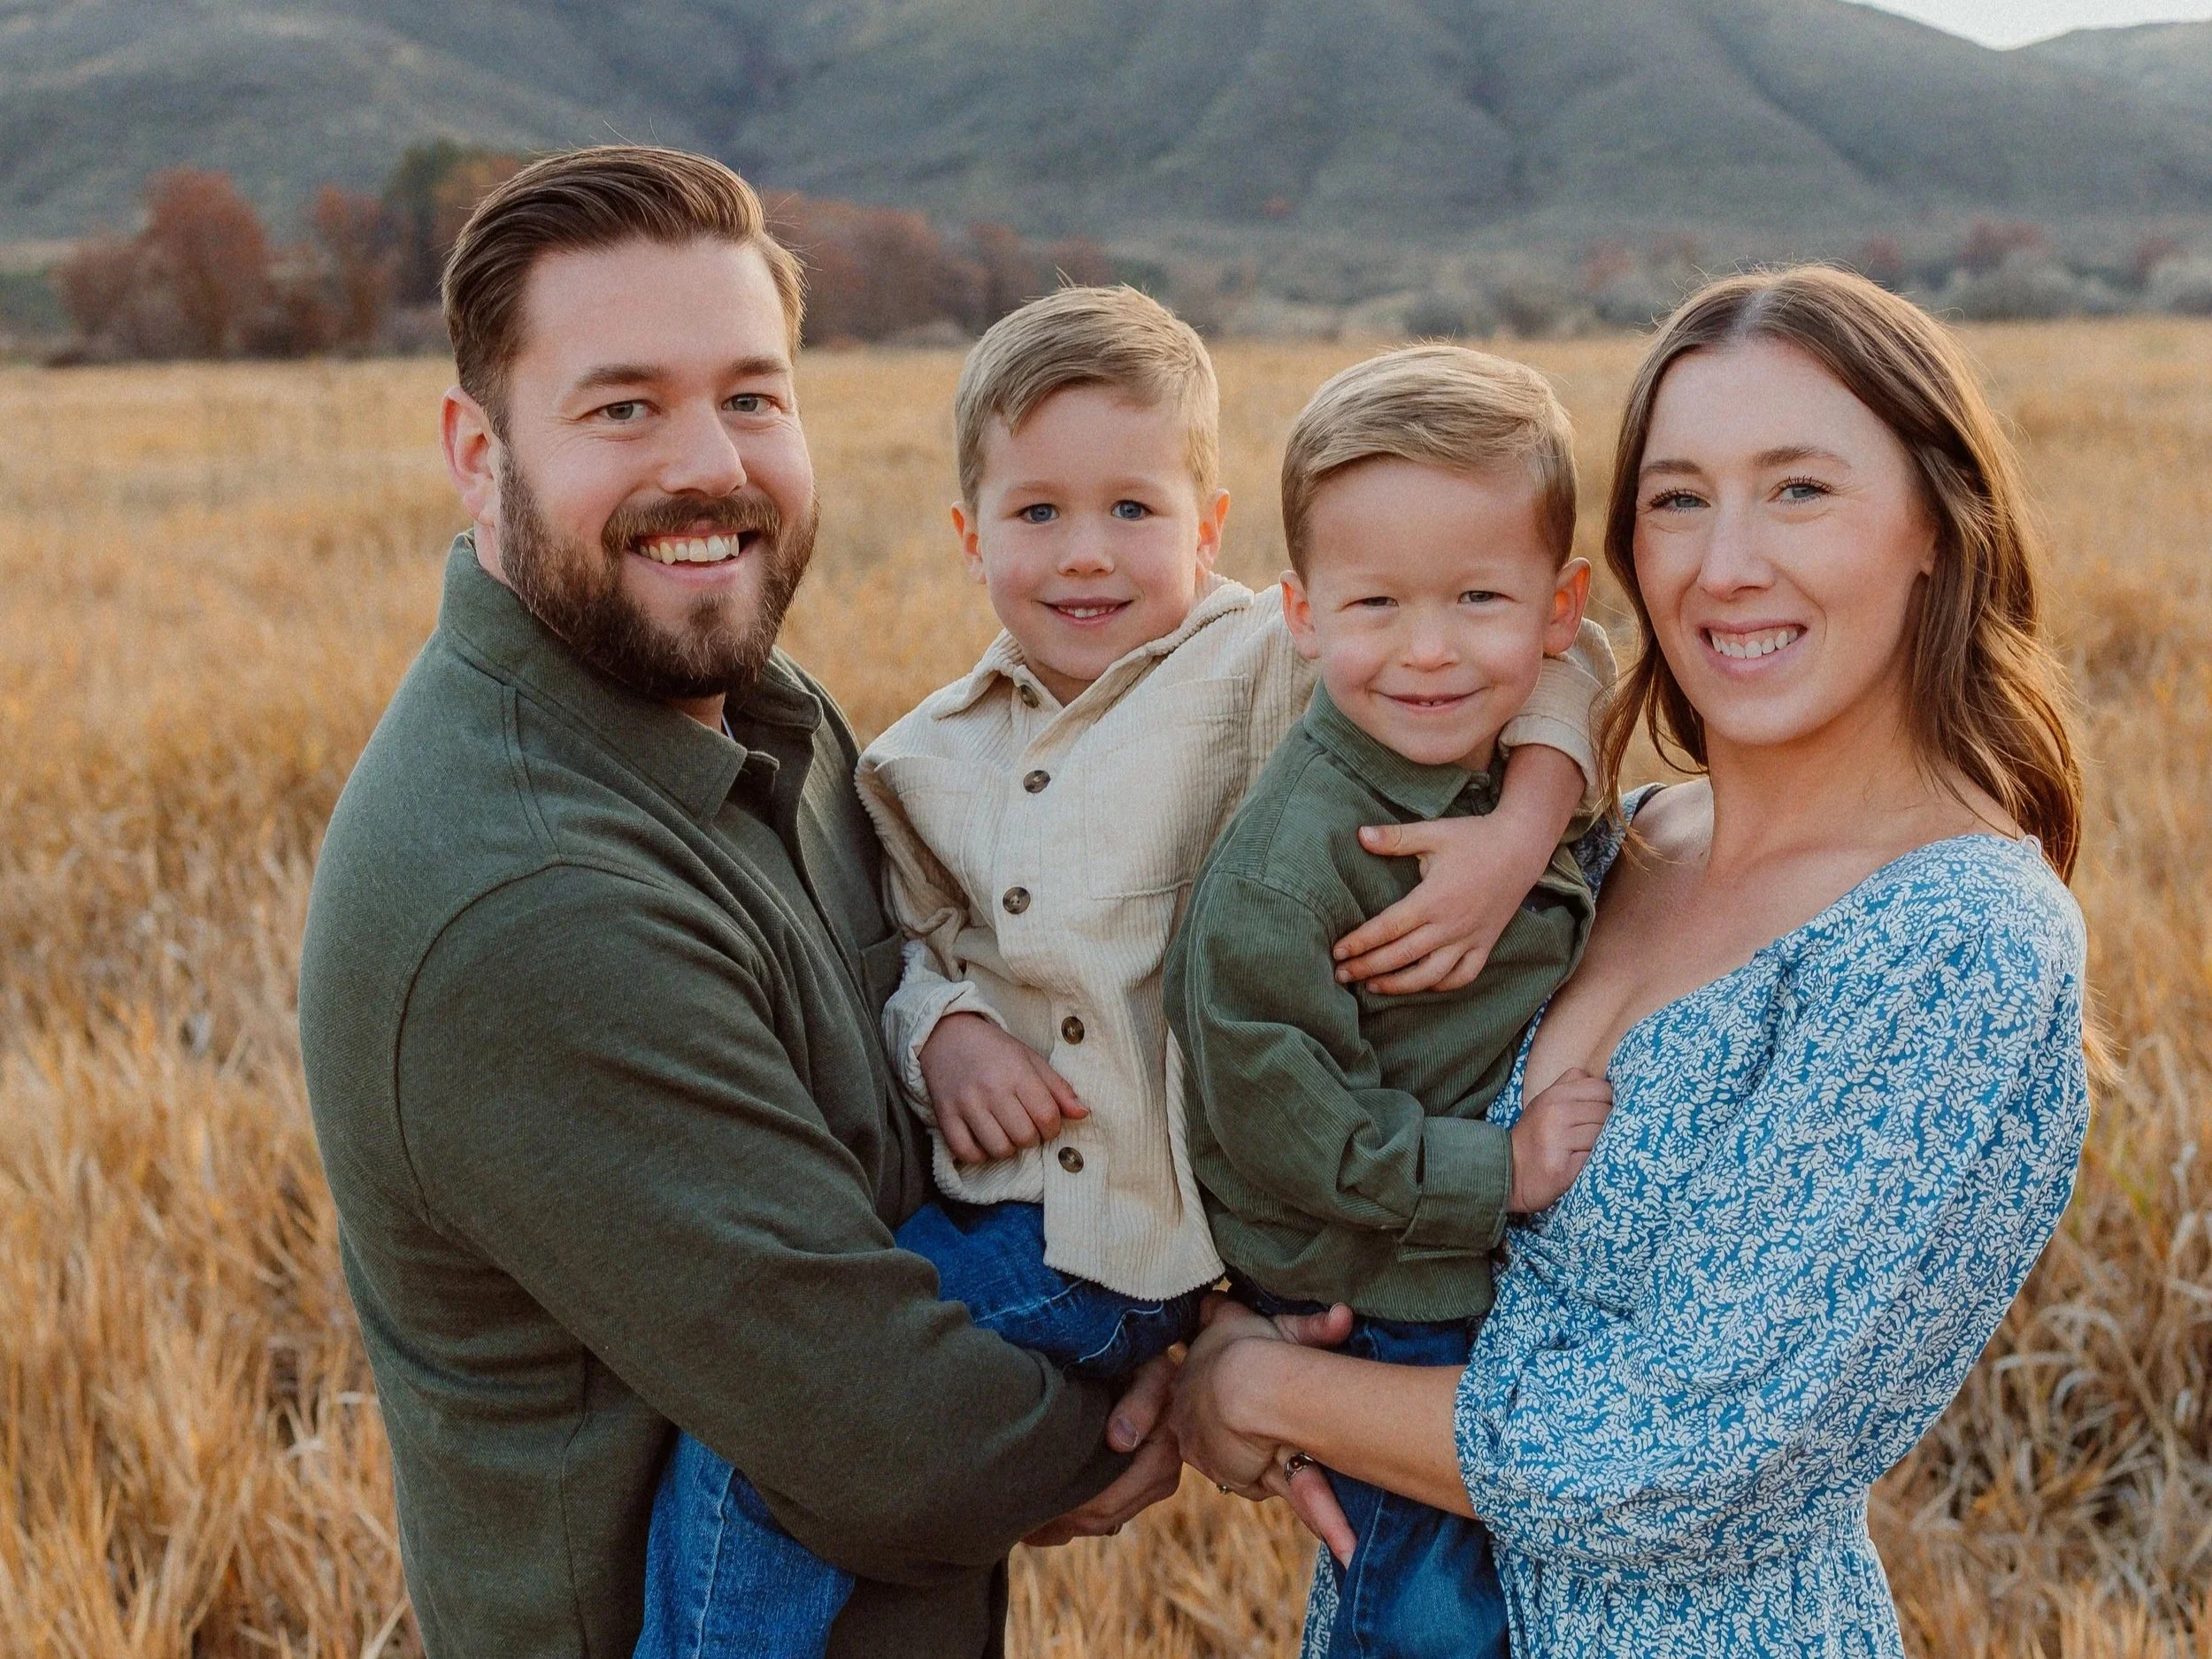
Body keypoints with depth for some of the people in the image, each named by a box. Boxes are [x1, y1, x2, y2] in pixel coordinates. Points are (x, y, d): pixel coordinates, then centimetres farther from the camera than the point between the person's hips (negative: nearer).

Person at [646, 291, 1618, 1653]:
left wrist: (1520, 838, -21)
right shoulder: (933, 762, 9)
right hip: (1014, 1225, 4)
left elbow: (1558, 654, -5)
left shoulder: (1267, 667, -6)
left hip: (1216, 1240, -3)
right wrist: (941, 1032, -1)